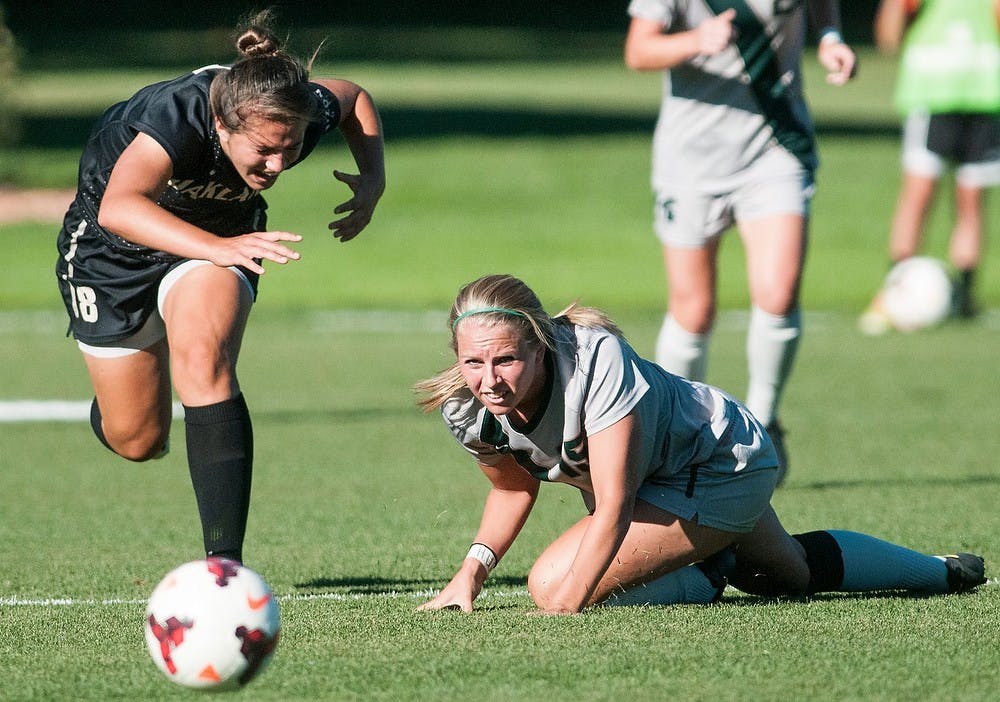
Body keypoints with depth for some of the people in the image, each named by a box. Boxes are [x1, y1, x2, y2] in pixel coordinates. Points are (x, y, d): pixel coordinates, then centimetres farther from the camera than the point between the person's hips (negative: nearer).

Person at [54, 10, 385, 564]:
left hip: (224, 237, 2)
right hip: (112, 246, -2)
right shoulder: (175, 116, -40)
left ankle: (224, 562, -29)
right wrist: (220, 249, -67)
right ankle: (109, 406, 46)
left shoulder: (307, 112, -26)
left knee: (203, 364, -29)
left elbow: (352, 97, -1)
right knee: (137, 441, 7)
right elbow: (119, 208, -55)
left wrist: (373, 178, -18)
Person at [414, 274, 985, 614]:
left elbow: (613, 507, -45)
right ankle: (943, 571, 58)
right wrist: (471, 572, -16)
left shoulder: (596, 362, -43)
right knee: (792, 571, 34)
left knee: (554, 585, -22)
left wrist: (565, 605, -52)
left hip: (728, 464, -8)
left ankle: (708, 578, 3)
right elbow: (514, 487, -1)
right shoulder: (466, 408, -23)